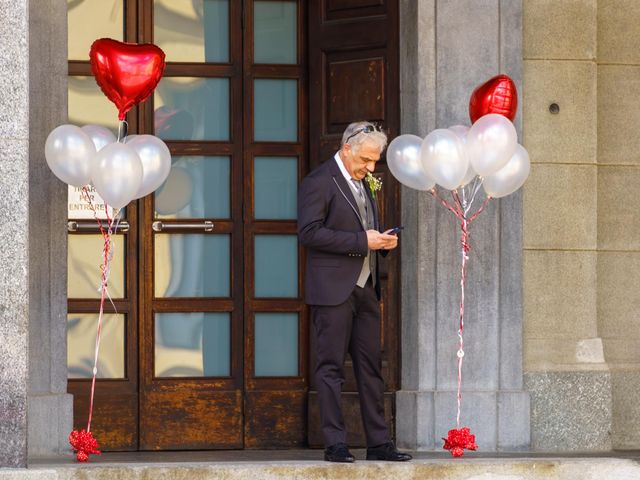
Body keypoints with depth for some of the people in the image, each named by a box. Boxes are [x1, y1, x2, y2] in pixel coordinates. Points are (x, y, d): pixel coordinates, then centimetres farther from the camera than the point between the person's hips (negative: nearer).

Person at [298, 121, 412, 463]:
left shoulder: (363, 183, 19)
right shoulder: (319, 182, -8)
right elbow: (309, 232, -17)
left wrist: (382, 241, 6)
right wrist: (362, 241, -19)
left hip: (365, 288, 8)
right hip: (333, 290, -8)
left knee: (370, 368, 7)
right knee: (331, 368, -4)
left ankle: (378, 443, 9)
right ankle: (335, 444, -2)